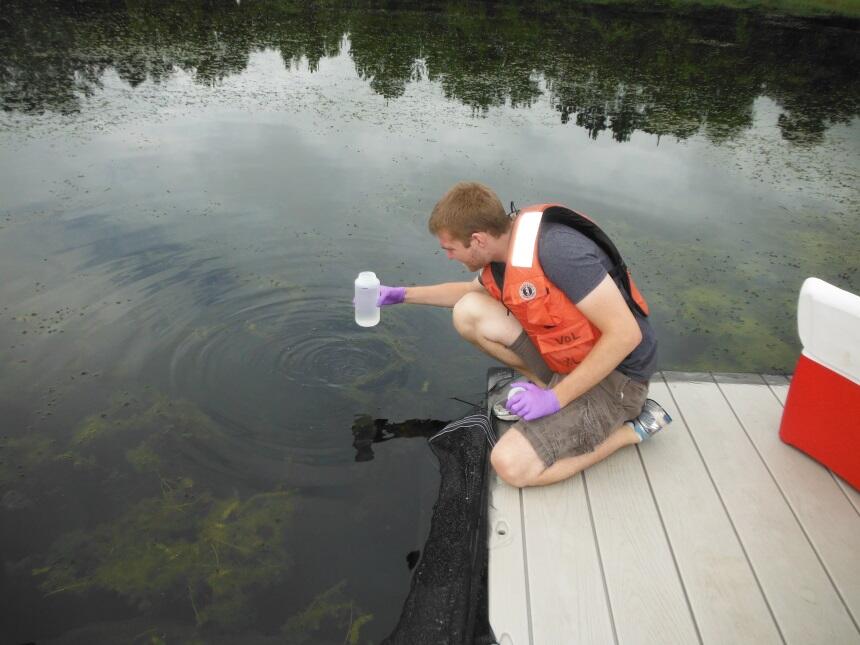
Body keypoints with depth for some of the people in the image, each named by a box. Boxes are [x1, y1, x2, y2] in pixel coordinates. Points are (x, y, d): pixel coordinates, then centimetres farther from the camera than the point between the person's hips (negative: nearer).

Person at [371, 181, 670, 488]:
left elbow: (626, 334, -27)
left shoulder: (557, 248, -29)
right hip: (564, 358, 8)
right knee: (468, 313, -5)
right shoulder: (505, 250, -1)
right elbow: (471, 291, 24)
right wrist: (402, 294, 21)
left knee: (511, 464, -19)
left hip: (615, 376, -8)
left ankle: (631, 428, -2)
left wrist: (556, 397, -23)